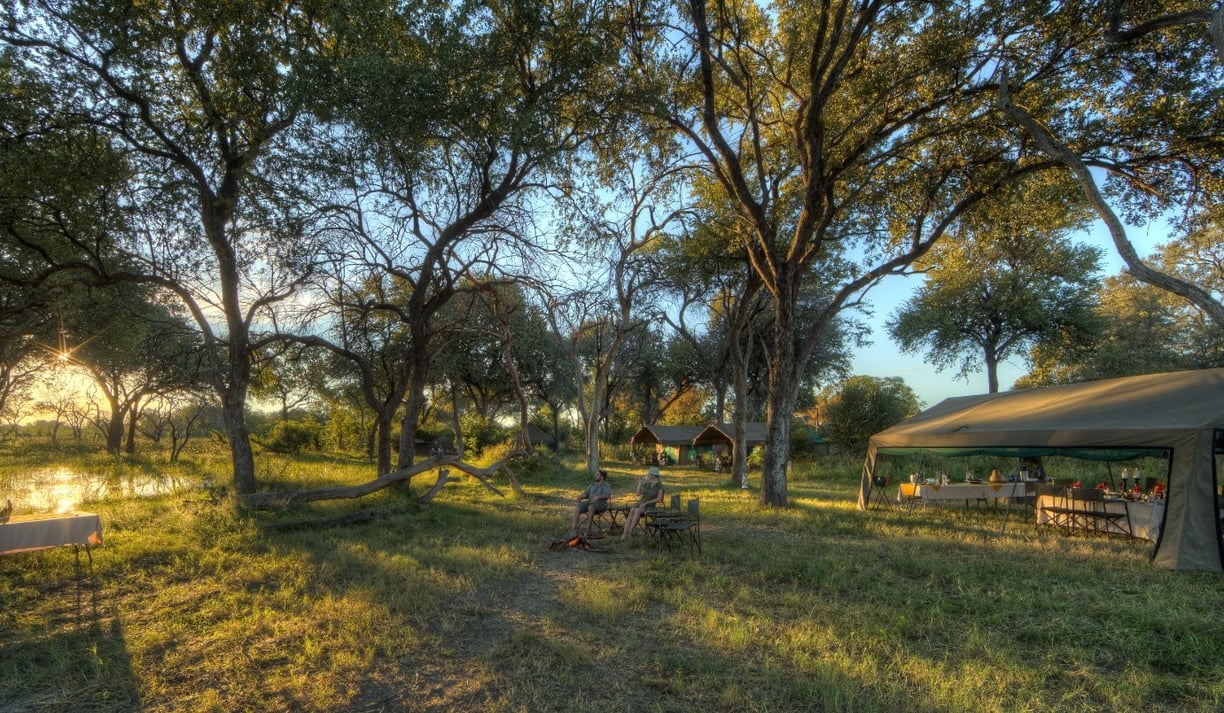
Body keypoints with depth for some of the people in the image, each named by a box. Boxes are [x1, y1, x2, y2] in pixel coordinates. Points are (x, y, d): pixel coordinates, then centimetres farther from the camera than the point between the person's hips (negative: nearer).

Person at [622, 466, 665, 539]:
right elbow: (638, 494, -1)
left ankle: (629, 533, -38)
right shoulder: (645, 483, 3)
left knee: (637, 510, -35)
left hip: (649, 507, -3)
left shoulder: (659, 486, -6)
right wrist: (640, 484, -14)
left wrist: (646, 503, -16)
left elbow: (659, 499, -10)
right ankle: (625, 533, -41)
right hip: (639, 503, 3)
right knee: (632, 510, -32)